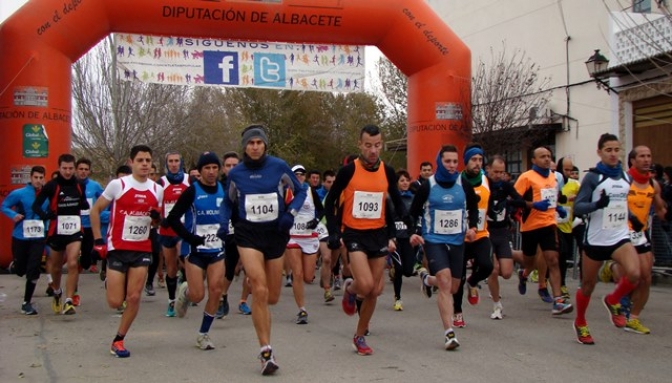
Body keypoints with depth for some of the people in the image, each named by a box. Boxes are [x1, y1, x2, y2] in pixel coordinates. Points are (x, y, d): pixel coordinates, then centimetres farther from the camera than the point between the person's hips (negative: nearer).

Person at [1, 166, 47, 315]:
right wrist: (13, 215, -19)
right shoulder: (19, 193, -10)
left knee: (33, 270, -6)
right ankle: (14, 265, 50)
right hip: (20, 237, -1)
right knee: (20, 270, 11)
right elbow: (4, 206, -1)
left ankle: (27, 303, 8)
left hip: (38, 238, 1)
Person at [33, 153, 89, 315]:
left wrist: (85, 205, -2)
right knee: (56, 267, 15)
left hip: (75, 230, 1)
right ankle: (57, 293, 43)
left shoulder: (79, 185, 2)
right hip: (56, 231, -1)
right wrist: (45, 214, -28)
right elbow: (36, 205, -9)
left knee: (73, 264, -16)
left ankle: (68, 302, -12)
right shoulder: (51, 186, -8)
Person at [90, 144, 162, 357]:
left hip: (142, 250, 3)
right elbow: (95, 210, 1)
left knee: (134, 298, -5)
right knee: (115, 302, -2)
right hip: (117, 249, -3)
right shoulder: (117, 185, -6)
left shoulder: (157, 190, 5)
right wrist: (98, 240, -5)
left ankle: (118, 340, 12)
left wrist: (157, 217, -6)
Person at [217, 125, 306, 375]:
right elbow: (228, 202, 16)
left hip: (276, 233, 1)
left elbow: (300, 191, 7)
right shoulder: (235, 174, 2)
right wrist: (223, 224, -1)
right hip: (248, 234, -1)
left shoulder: (279, 167, -3)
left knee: (272, 297, 8)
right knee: (260, 291, -16)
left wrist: (290, 213, -10)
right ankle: (266, 351, -8)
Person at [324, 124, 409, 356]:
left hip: (378, 234, 4)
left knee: (375, 291, 5)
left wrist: (392, 234, 0)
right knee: (366, 285, -20)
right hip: (354, 234, -4)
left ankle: (360, 336, 23)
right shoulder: (348, 171, -8)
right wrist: (334, 233, -9)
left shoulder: (387, 172, 1)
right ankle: (349, 289, 18)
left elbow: (397, 203, 13)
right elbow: (330, 202, -1)